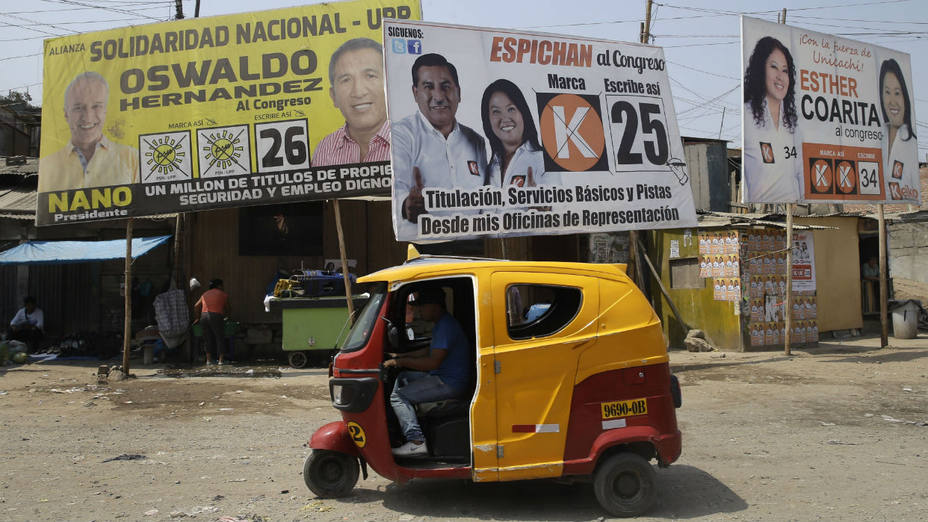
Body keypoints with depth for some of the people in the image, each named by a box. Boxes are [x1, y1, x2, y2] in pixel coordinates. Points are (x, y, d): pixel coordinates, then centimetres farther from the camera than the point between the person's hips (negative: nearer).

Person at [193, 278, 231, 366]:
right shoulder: (223, 294, 9)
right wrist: (225, 314, 35)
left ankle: (208, 360, 13)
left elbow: (196, 306, 21)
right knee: (220, 339, 6)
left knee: (208, 339, 15)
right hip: (216, 317, -4)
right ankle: (221, 360, 2)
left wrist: (197, 317, 31)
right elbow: (228, 309, 17)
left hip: (204, 317, 5)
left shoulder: (205, 294, 20)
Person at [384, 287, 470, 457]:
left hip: (450, 384, -11)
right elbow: (431, 350, 28)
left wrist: (401, 362, -20)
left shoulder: (446, 326, -20)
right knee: (403, 377, 19)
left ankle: (416, 441, -16)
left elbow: (433, 362, -26)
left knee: (398, 396, -13)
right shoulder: (441, 324, 15)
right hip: (441, 376, 11)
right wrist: (401, 356, 22)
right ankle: (400, 430, 17)